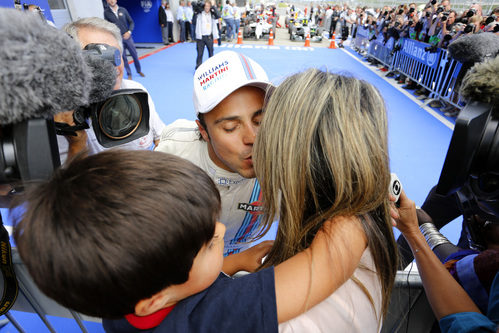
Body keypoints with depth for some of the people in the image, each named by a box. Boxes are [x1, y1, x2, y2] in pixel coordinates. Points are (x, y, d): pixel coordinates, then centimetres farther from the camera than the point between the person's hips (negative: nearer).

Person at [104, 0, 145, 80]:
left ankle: (139, 71, 26)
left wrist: (129, 32, -9)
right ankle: (129, 74, 13)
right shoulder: (106, 12, 0)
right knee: (123, 57, 1)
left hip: (127, 37, 1)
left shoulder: (123, 10, 3)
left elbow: (131, 22, 6)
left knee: (134, 55, 7)